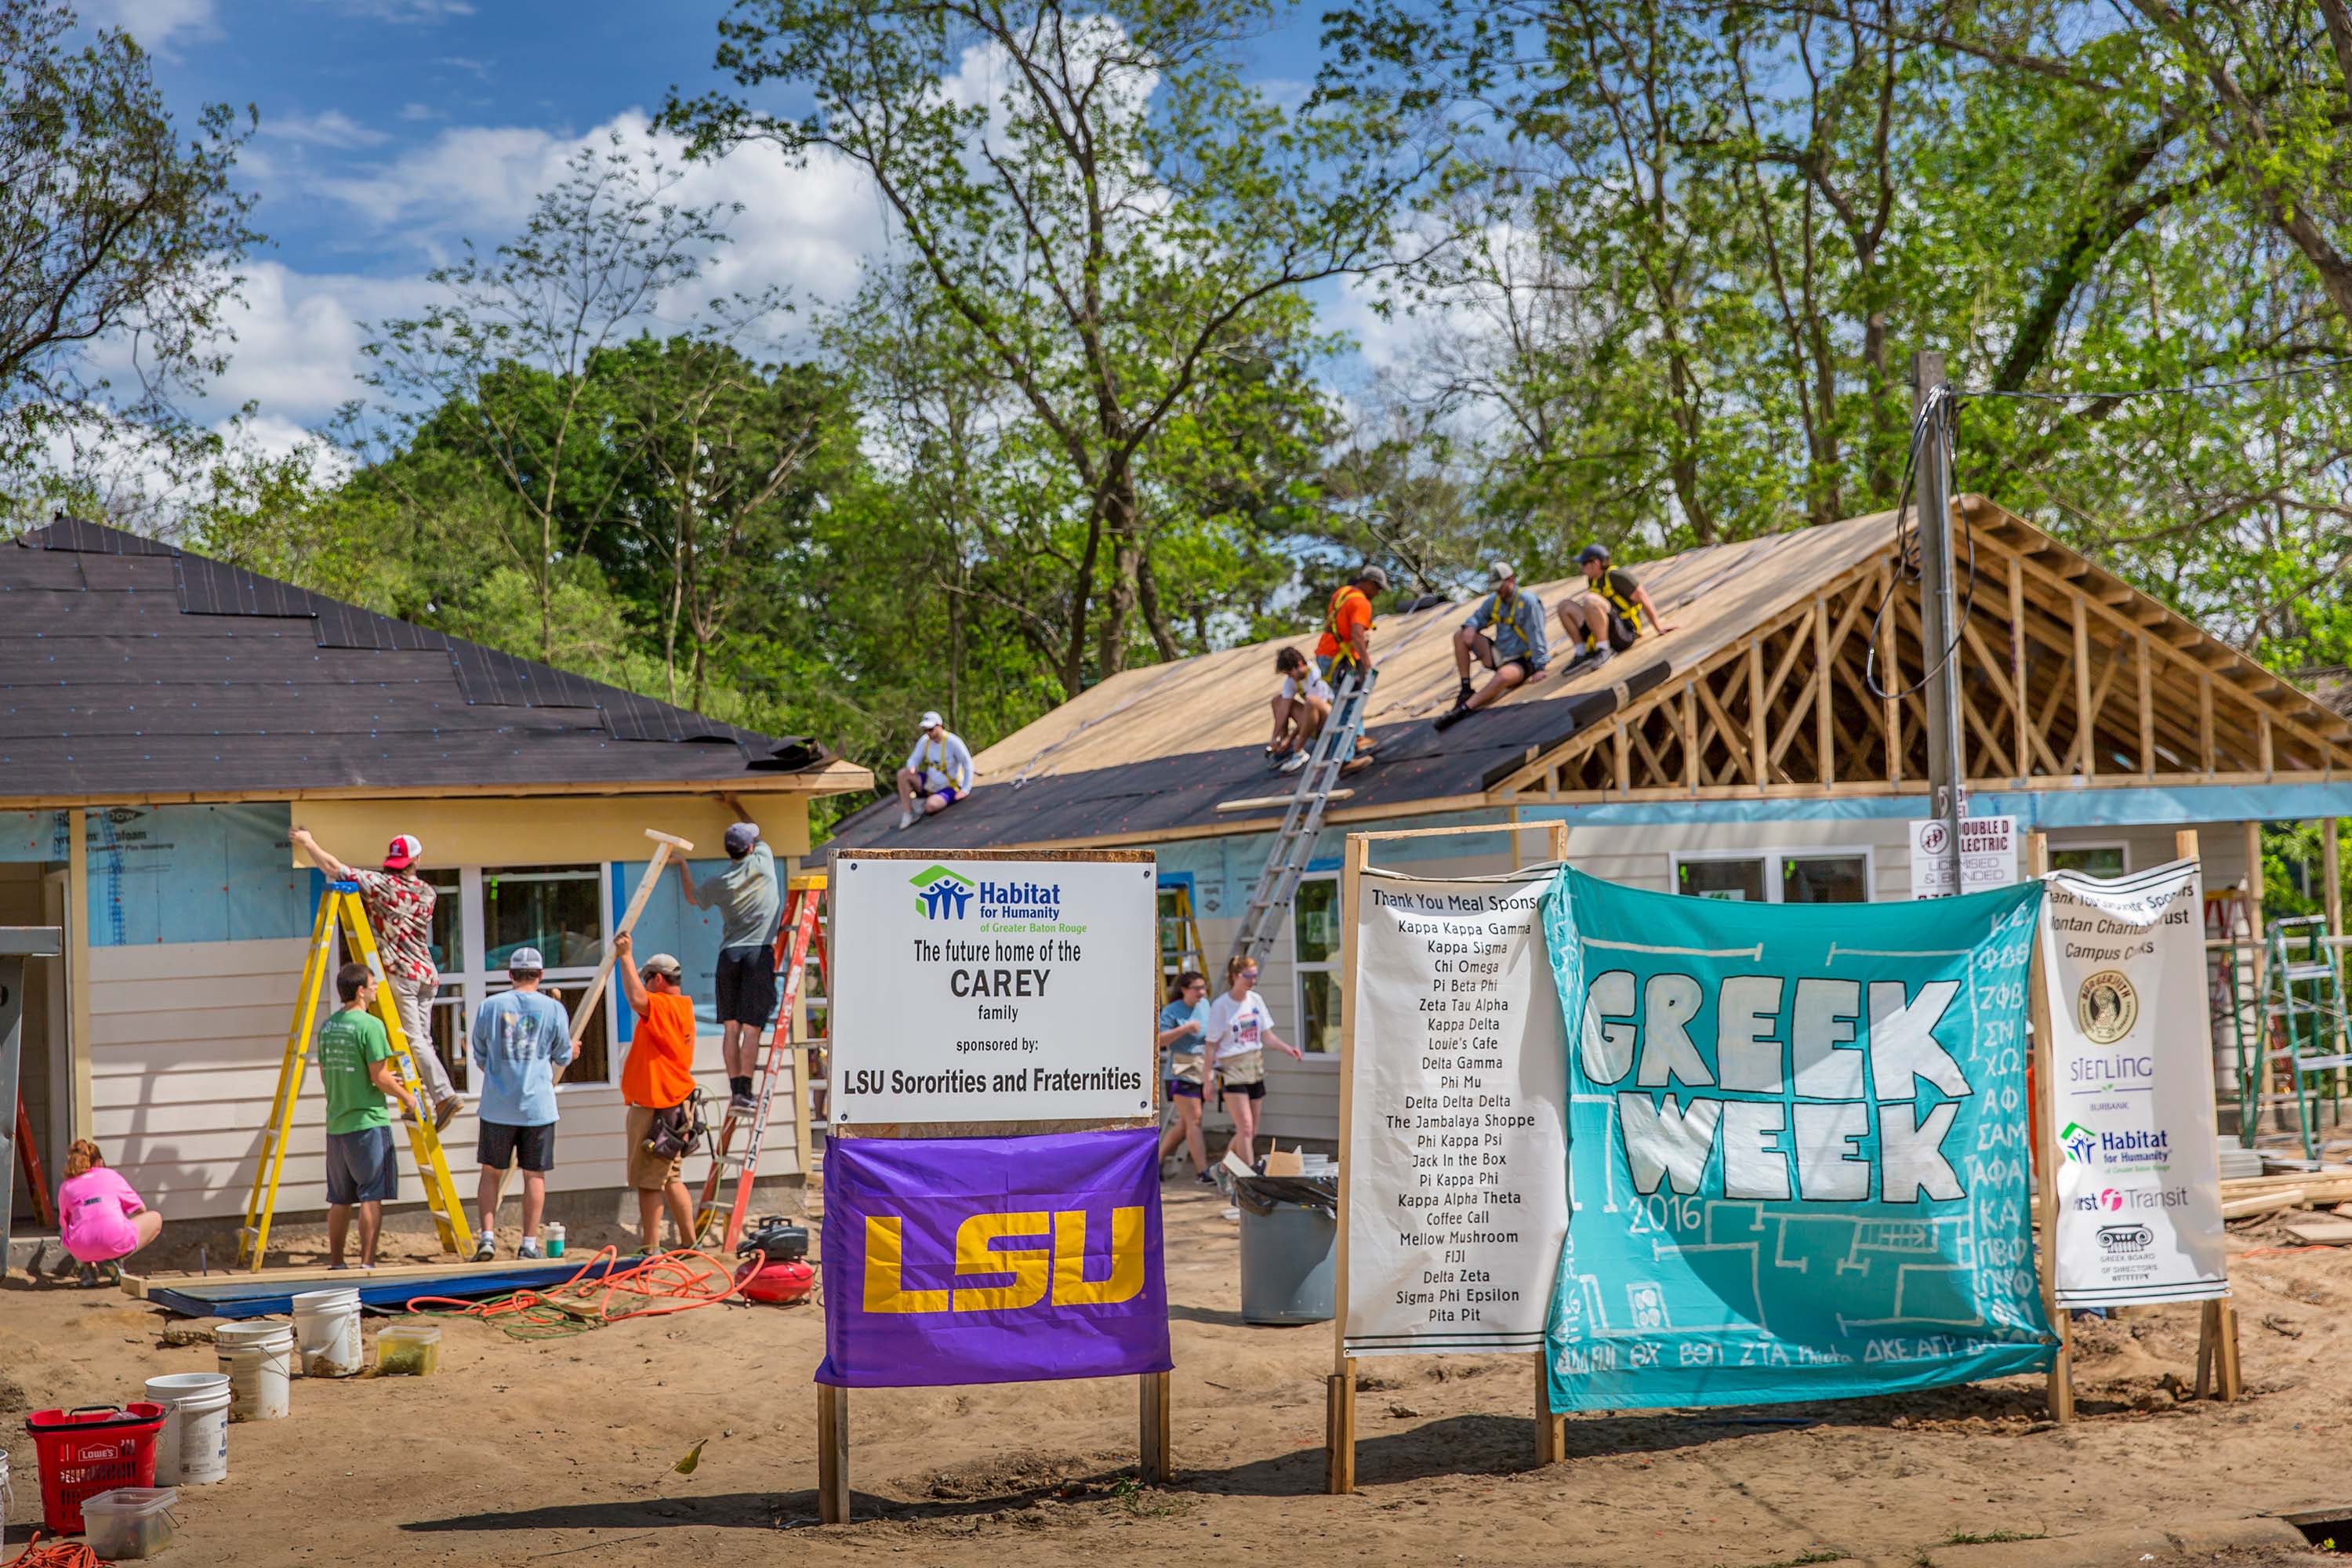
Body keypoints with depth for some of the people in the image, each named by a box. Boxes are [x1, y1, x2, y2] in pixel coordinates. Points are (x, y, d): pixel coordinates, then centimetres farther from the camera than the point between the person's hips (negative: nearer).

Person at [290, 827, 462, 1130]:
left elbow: (334, 868, -6)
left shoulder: (381, 884, -6)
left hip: (398, 973, -6)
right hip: (427, 973, 6)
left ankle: (443, 1095, -18)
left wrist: (308, 843, 9)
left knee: (413, 1039, -8)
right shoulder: (426, 892, 12)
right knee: (421, 1039, 8)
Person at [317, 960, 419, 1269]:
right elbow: (380, 1079, -14)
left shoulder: (327, 1026, 10)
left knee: (340, 1198, 13)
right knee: (371, 1196, -2)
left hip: (336, 1124, 7)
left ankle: (335, 1264, 17)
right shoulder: (370, 1025, -13)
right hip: (367, 1122, -7)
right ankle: (367, 1263, -4)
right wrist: (406, 1096, 3)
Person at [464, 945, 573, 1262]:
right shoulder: (553, 1009, -1)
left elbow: (479, 1056, 12)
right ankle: (529, 1244, 7)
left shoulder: (490, 1006, 2)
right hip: (538, 1105, -1)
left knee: (491, 1172, 11)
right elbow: (563, 1058, 9)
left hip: (497, 1105, 1)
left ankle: (488, 1236, 2)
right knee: (535, 1175, 6)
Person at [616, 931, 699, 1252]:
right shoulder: (681, 1009, 16)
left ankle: (651, 1250, -3)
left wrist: (625, 956, -32)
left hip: (655, 1110, -11)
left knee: (649, 1181, -5)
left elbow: (638, 1000, -38)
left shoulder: (665, 1007, -18)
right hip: (671, 1106, 11)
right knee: (670, 1178, 17)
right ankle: (690, 1244, 20)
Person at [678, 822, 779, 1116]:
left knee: (731, 1028, 5)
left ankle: (734, 1092, 1)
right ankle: (744, 1093, -12)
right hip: (759, 952, -2)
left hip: (729, 955, 2)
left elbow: (693, 898, 30)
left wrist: (682, 866, 42)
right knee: (751, 1028, -7)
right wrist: (748, 830, 44)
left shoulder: (718, 884, 8)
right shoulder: (762, 863, 3)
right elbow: (761, 843, 27)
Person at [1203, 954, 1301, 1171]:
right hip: (1232, 1071, -6)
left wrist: (1288, 1048, -8)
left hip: (1255, 1069, 6)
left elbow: (1267, 1035, 10)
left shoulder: (1256, 1000, 7)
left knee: (1251, 1131, 10)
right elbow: (1212, 1045, -6)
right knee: (1246, 1128, -14)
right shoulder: (1221, 1005, -9)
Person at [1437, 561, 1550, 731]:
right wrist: (1470, 627, -13)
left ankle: (1463, 709, -47)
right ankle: (1466, 690, -6)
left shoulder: (1528, 601, -17)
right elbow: (1478, 617, 14)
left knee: (1504, 676, -42)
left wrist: (1540, 667, -23)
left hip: (1521, 662, -8)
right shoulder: (1494, 600, 3)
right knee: (1460, 637, 0)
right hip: (1499, 655, 8)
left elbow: (1536, 635, -19)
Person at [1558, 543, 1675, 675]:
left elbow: (1643, 599, -10)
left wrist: (1659, 628, -9)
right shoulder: (1593, 580, 14)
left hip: (1624, 634, -9)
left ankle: (1604, 652, -26)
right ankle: (1582, 653, -1)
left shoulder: (1615, 576, -11)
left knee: (1590, 600, -31)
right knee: (1565, 607, 8)